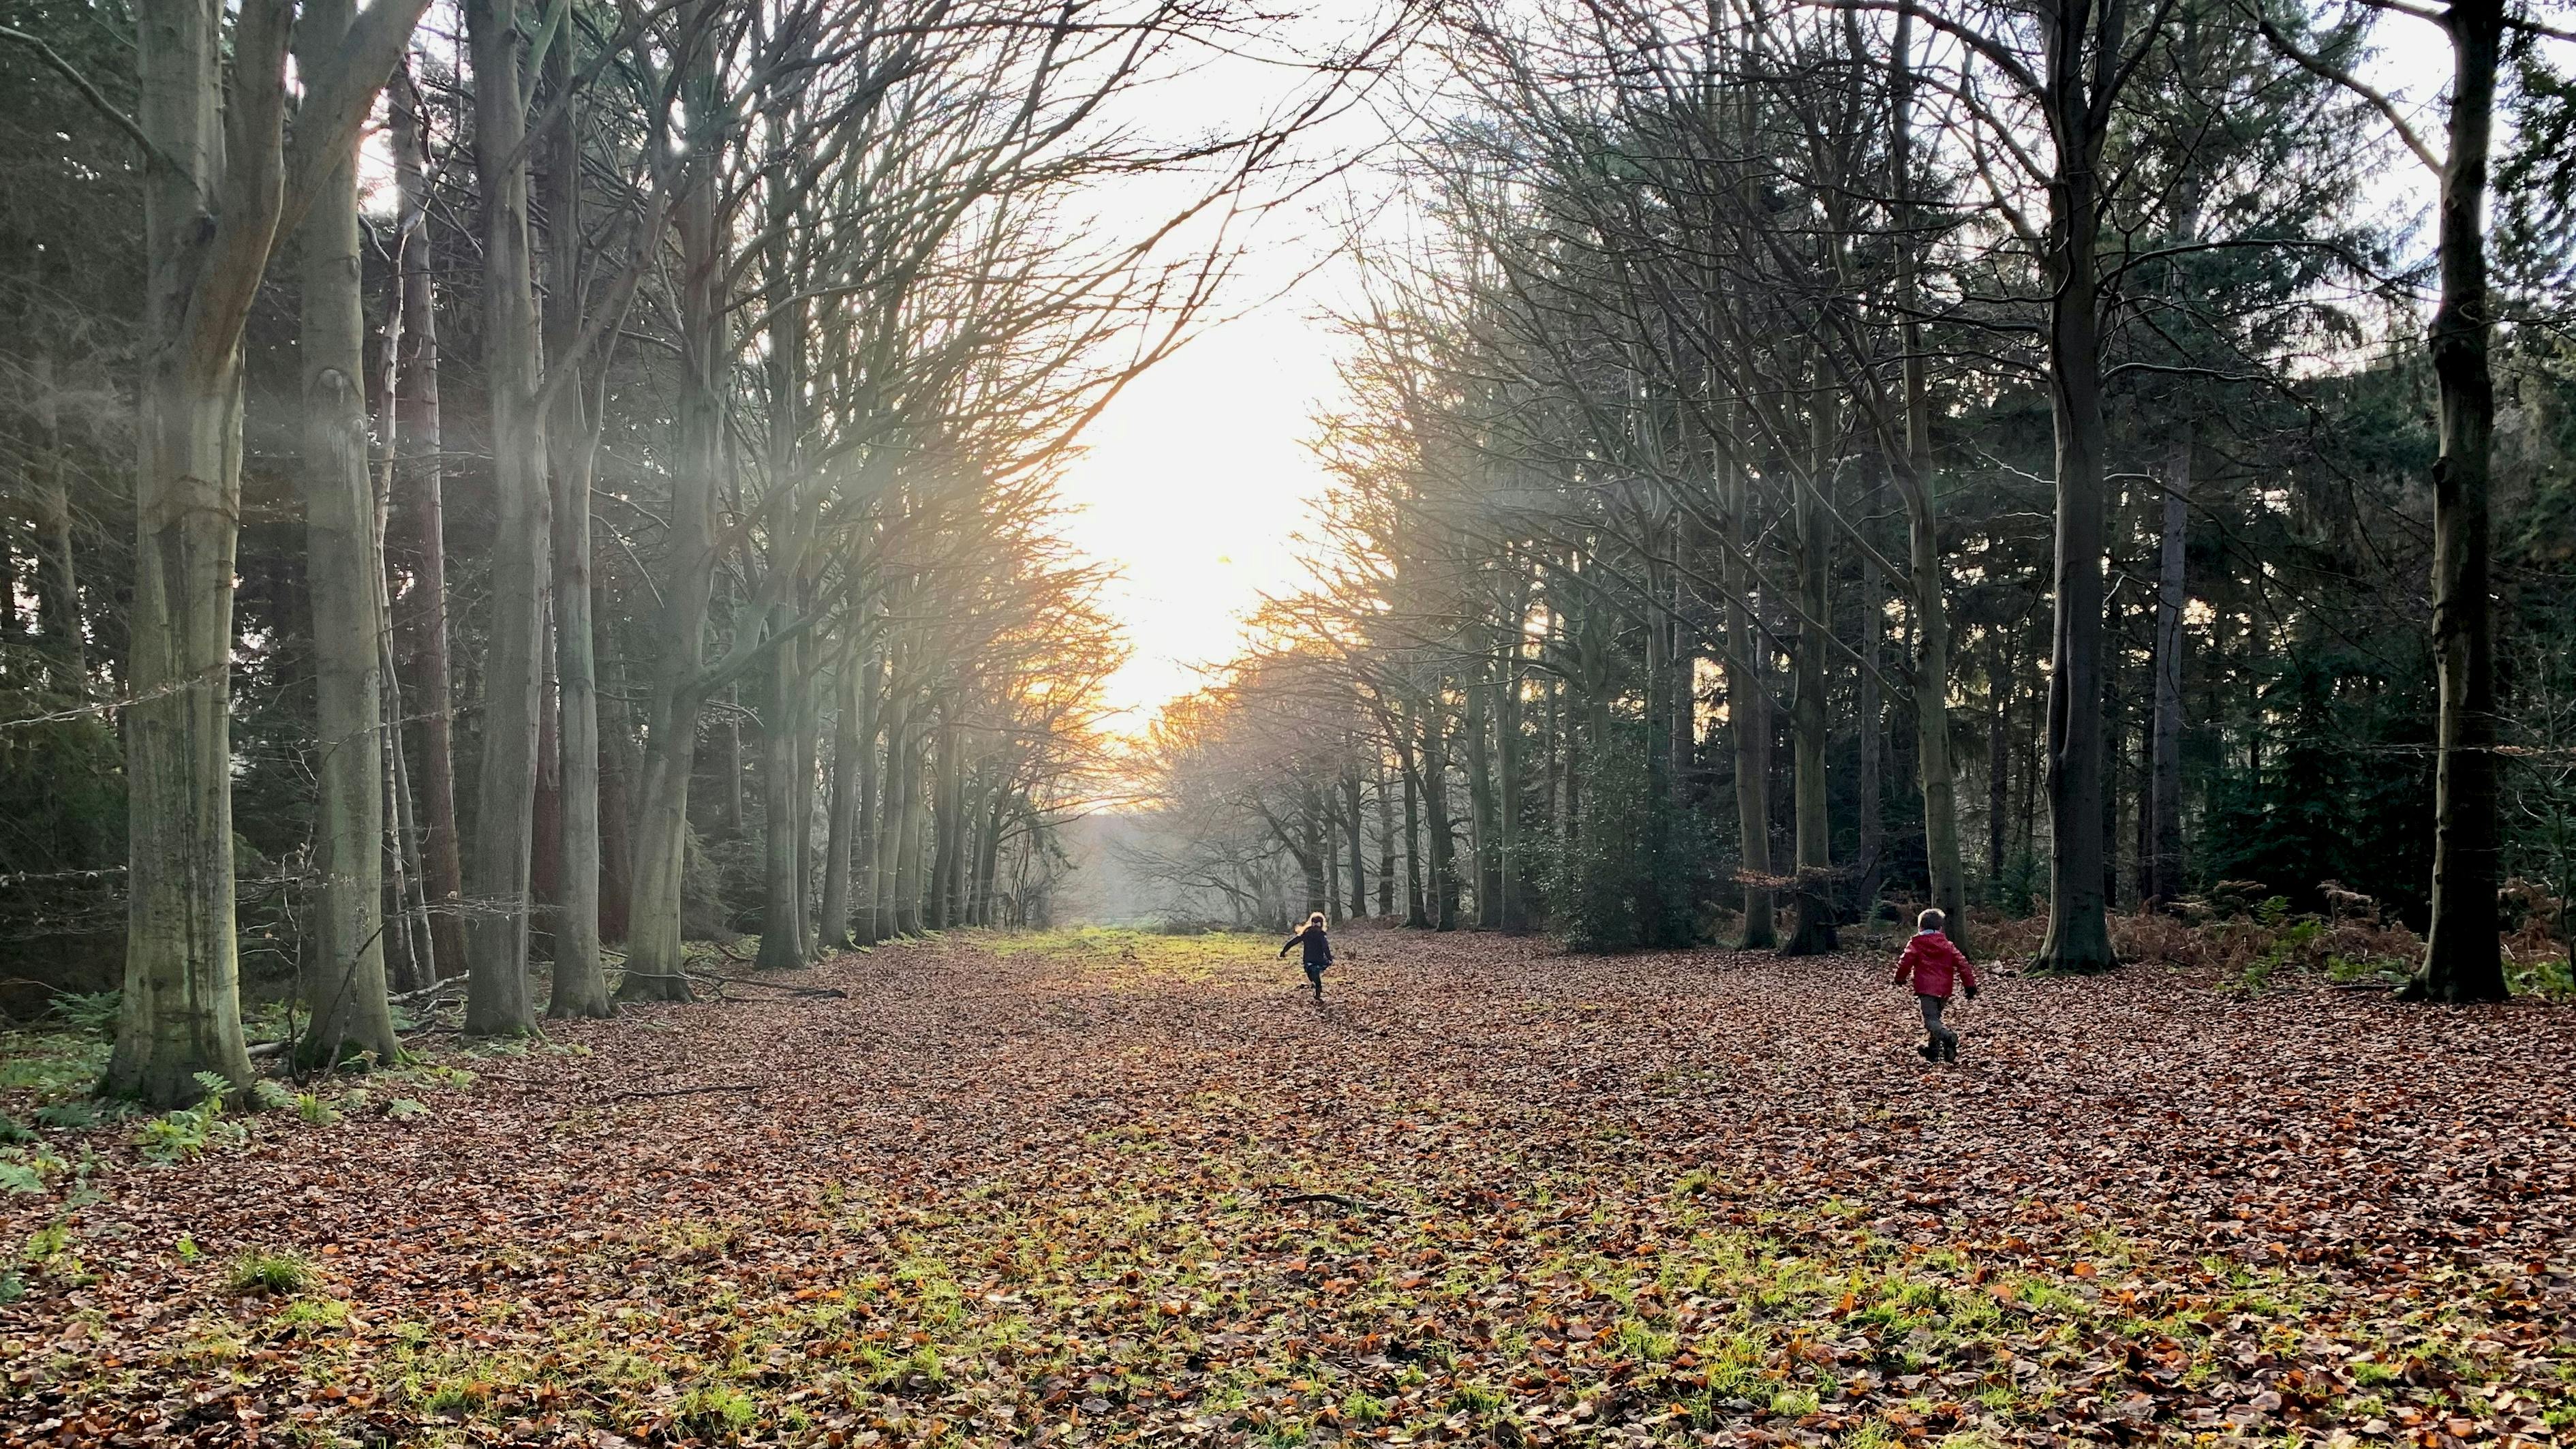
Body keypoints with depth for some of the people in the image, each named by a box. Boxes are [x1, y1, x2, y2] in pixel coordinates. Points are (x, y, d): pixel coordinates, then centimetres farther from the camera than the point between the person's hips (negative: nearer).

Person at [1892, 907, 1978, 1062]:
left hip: (1926, 989, -6)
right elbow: (1962, 964, 10)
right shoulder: (1947, 945, 14)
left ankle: (1948, 1037, -38)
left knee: (1931, 1020, -11)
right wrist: (1970, 984, 12)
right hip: (1944, 990, 6)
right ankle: (1933, 1048, 25)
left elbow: (1905, 962, -3)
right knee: (1935, 1016, 22)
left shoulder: (1916, 944, 1)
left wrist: (1900, 978, 16)